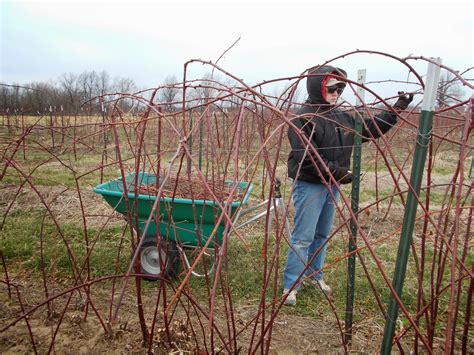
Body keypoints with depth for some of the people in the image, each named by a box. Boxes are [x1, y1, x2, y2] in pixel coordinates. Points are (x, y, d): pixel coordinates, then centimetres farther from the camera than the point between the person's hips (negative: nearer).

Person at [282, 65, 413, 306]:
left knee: (323, 235, 17)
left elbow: (370, 128, 21)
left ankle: (314, 275, 34)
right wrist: (337, 172, -23)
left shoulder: (342, 117, 10)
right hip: (309, 186, -8)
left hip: (332, 185, 8)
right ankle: (290, 285, 9)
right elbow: (307, 157, -23)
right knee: (303, 238, -3)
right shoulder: (304, 118, -15)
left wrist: (396, 110, 16)